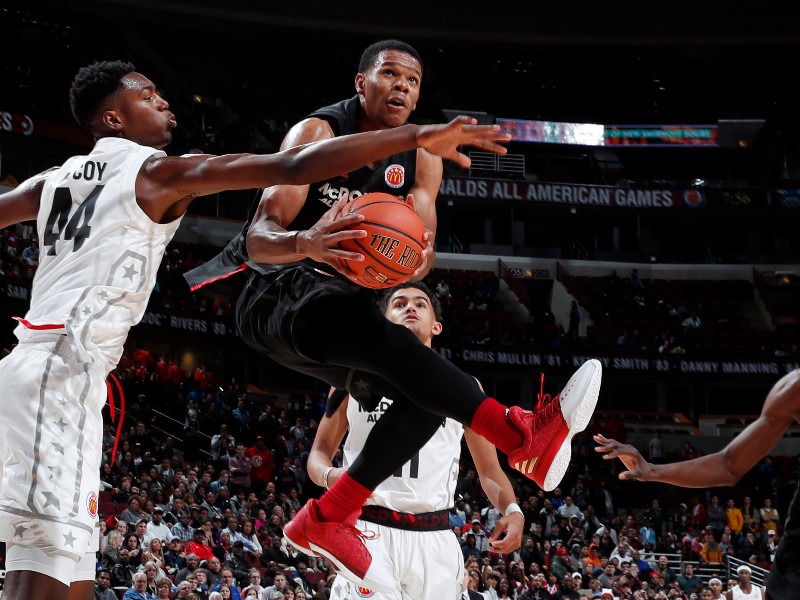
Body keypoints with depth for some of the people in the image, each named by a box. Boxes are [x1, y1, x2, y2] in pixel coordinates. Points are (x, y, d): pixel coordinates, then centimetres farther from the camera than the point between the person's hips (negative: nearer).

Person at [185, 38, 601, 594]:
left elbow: (423, 251, -6)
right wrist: (306, 244, -47)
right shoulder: (319, 131, -14)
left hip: (337, 297, 8)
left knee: (425, 395, -7)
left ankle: (327, 519, 1)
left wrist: (417, 256, -32)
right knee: (390, 342, -34)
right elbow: (261, 237, -23)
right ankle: (524, 435, -45)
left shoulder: (421, 158, 4)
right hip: (280, 292, -8)